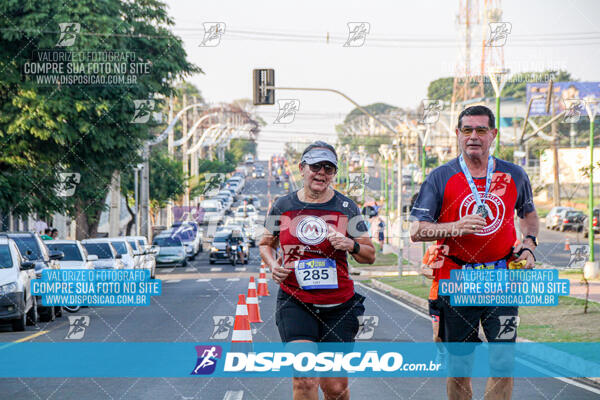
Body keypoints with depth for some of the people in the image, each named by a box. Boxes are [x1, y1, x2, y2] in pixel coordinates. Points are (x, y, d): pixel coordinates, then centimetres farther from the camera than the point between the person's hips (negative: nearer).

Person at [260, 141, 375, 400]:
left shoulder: (346, 208, 2)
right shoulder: (283, 206, 3)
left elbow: (370, 256, 6)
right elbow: (266, 244, 19)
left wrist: (351, 245, -15)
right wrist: (273, 266, -2)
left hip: (338, 305, 1)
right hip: (294, 303, -1)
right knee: (304, 378, -18)